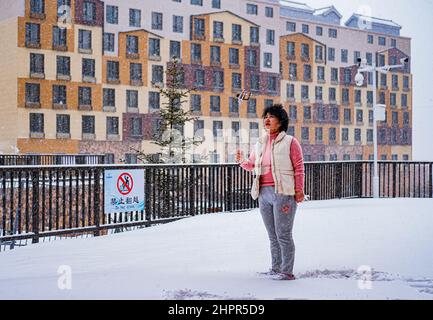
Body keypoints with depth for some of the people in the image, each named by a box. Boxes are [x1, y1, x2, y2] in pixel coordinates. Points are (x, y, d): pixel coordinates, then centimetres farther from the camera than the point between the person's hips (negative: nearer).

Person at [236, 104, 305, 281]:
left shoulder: (290, 142, -3)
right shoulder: (260, 143, 15)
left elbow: (299, 167, -6)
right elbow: (252, 164, 24)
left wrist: (299, 190, -11)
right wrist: (242, 161, 3)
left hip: (283, 193, -7)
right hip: (264, 194, 7)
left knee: (283, 234, -5)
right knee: (273, 235, 13)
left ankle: (287, 272, 1)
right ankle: (276, 269, 21)